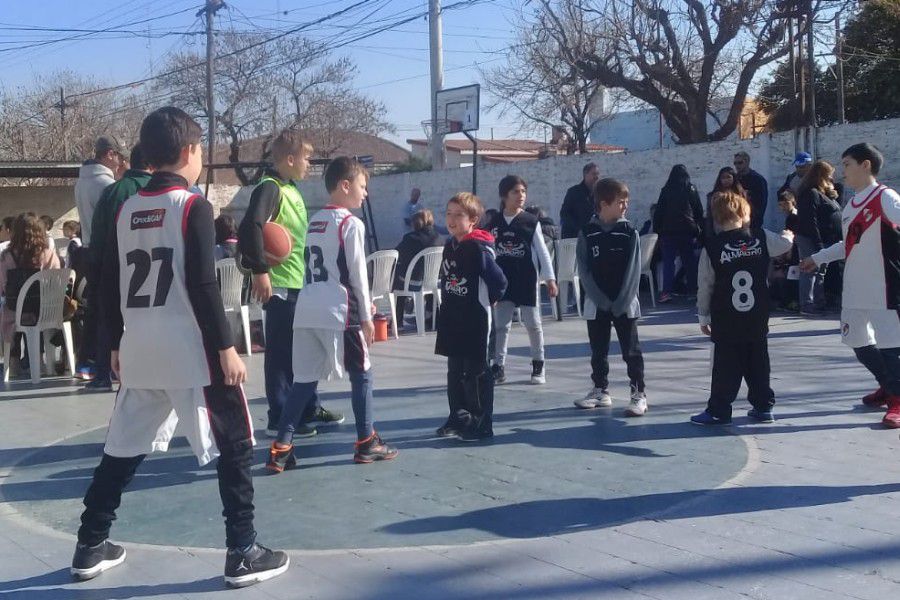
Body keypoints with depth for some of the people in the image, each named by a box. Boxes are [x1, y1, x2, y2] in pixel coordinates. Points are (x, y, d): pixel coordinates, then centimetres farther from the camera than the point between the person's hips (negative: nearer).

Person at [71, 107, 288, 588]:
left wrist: (117, 344, 22)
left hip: (139, 351, 7)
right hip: (191, 350, -7)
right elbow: (203, 286, -15)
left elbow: (109, 286, 13)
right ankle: (243, 553, 4)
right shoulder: (192, 206, -9)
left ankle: (90, 547, 25)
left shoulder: (127, 210, 10)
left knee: (123, 448, 17)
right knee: (234, 444, 3)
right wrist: (226, 348, -12)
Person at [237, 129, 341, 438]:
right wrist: (260, 271, -27)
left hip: (299, 282, 9)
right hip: (279, 285, -9)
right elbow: (250, 228, -27)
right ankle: (279, 419, 6)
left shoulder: (292, 189, 16)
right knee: (280, 353, -2)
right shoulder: (269, 188, -14)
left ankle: (308, 408, 29)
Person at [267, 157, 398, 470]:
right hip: (337, 313, -7)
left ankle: (281, 448, 4)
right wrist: (366, 316, 0)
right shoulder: (351, 224, -6)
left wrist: (361, 303, 22)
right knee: (362, 373, 8)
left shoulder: (314, 222, 17)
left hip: (307, 311, 7)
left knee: (304, 379, 9)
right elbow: (357, 274, -7)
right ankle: (366, 443, 14)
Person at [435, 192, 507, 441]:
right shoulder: (450, 246, 7)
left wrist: (489, 301, -4)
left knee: (476, 373, 0)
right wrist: (449, 306, 12)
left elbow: (499, 281, -19)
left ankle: (482, 425, 8)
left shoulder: (478, 248, -17)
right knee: (455, 371, 15)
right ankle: (458, 418, 28)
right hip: (452, 320, 8)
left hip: (475, 321, -8)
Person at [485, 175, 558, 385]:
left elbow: (542, 251, -4)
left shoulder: (531, 222, -5)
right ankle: (499, 367, 12)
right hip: (503, 280, 2)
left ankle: (538, 365, 20)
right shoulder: (494, 224, 2)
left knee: (533, 324, 6)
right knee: (500, 325, 4)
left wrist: (550, 278, -8)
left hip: (527, 280, -2)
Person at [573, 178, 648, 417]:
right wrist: (601, 300, -12)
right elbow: (584, 271, -4)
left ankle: (639, 393, 8)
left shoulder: (629, 233, -4)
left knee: (631, 350, 1)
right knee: (598, 350, 13)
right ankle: (600, 390, 26)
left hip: (624, 304, -1)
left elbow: (633, 271, -7)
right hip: (596, 304, 2)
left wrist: (621, 302, -12)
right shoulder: (587, 234, -3)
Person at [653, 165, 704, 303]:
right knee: (689, 260, 10)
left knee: (668, 261, -1)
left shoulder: (666, 191, -1)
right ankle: (692, 290, 13)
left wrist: (657, 229, 3)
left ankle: (666, 292, -10)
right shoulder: (692, 190, 4)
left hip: (669, 231, -2)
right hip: (688, 230, 2)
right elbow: (699, 211, 7)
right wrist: (699, 229, 12)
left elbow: (658, 212, -1)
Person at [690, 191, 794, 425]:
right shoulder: (761, 238, -2)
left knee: (725, 366, 2)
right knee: (758, 362, 14)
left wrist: (703, 316, 7)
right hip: (758, 318, 3)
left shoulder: (711, 248, -8)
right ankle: (763, 407, 20)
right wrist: (788, 236, 41)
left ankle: (718, 410, 4)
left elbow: (705, 287, -3)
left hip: (726, 321, -3)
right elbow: (785, 243, 16)